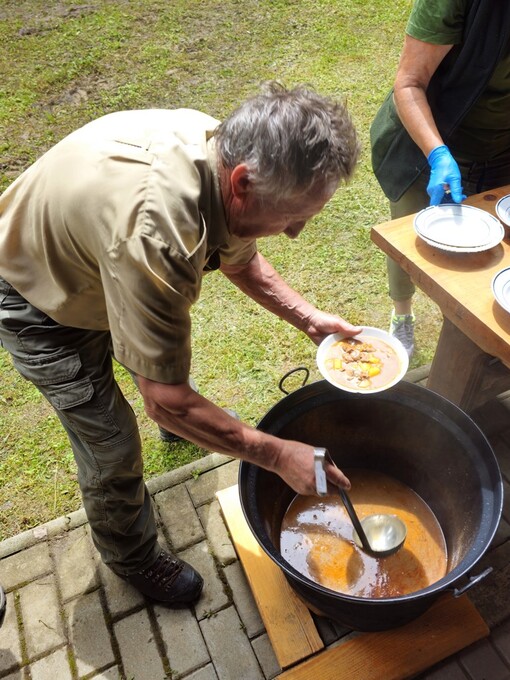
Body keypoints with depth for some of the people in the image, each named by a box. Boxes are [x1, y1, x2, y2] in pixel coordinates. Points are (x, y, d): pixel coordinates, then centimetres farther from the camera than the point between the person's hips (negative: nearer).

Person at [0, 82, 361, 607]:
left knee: (166, 343, 26)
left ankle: (181, 421, 60)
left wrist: (307, 318, -9)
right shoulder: (153, 234, -45)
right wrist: (277, 456, -29)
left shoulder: (225, 151, -20)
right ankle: (129, 556, 30)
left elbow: (239, 258, 0)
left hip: (91, 263, 8)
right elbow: (164, 401, -36)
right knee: (111, 444, -1)